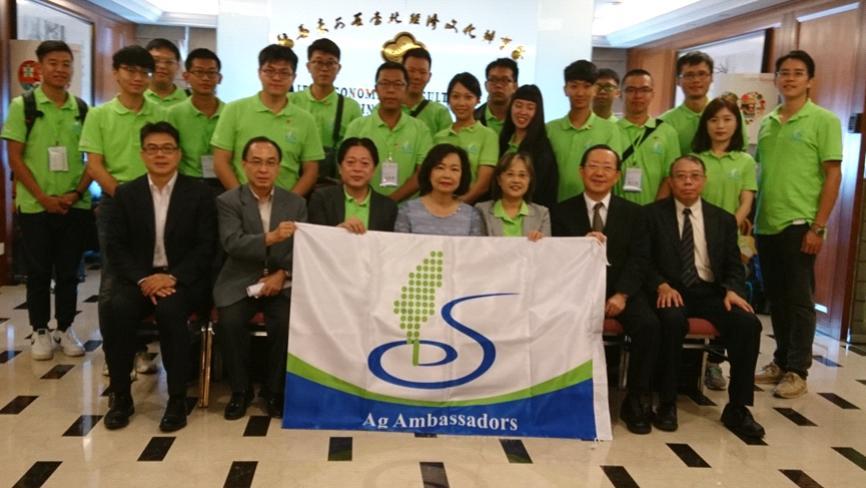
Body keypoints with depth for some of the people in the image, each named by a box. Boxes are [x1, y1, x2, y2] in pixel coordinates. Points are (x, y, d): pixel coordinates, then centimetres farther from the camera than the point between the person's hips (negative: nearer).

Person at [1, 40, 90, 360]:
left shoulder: (82, 109, 6)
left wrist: (77, 193, -6)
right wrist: (43, 197, -11)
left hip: (75, 205, 2)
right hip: (35, 205, -2)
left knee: (68, 271, 8)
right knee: (38, 271, 6)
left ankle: (65, 328, 21)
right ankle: (40, 331, 19)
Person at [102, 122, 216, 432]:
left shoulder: (199, 194, 2)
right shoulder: (126, 193, 8)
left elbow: (205, 248, -4)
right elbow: (116, 246, 3)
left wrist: (172, 277, -18)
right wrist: (143, 279, -14)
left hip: (183, 279, -2)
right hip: (139, 277, 2)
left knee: (169, 309, -34)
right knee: (118, 309, -29)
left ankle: (177, 399, -20)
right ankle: (121, 397, -12)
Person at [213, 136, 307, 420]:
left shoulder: (296, 203, 9)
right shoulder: (228, 202, 1)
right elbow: (233, 244, -15)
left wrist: (282, 274, -15)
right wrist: (270, 238, -32)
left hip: (281, 283, 1)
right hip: (240, 282, -1)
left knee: (287, 323, -26)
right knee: (229, 322, -28)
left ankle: (275, 390, -3)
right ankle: (240, 390, -5)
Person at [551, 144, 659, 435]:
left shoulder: (633, 213, 13)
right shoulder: (562, 212, 9)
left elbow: (639, 259, 2)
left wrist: (621, 294, -13)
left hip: (620, 289, 2)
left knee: (649, 324, -26)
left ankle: (636, 401, -9)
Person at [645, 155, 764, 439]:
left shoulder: (723, 220, 15)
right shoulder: (653, 214, 6)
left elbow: (734, 266, 11)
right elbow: (644, 261, 0)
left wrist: (732, 290, -10)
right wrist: (662, 285, -19)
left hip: (711, 292, 3)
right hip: (672, 291, -3)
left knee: (748, 323, -24)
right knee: (673, 320, -36)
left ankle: (737, 408, -11)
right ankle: (667, 403, -20)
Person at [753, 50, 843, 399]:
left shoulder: (824, 120, -4)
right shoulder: (767, 123, 12)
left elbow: (833, 175, -8)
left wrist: (818, 227, -13)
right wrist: (750, 216, 12)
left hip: (799, 224, -5)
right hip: (766, 224, 6)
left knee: (799, 298, 0)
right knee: (776, 297, 13)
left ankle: (797, 371, 9)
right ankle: (781, 361, 25)